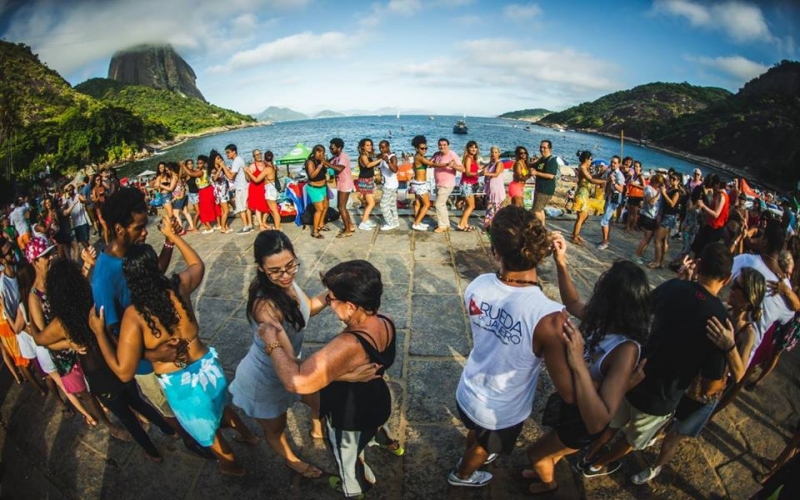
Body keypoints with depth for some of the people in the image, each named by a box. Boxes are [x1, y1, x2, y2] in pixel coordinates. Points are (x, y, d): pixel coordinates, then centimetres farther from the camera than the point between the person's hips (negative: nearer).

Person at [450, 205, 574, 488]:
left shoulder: (478, 286, -22)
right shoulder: (549, 317, -39)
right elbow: (569, 393, -30)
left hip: (467, 394, 3)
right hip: (503, 412, -3)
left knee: (476, 431, 38)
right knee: (485, 446, 33)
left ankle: (471, 456, 70)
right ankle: (462, 474, 64)